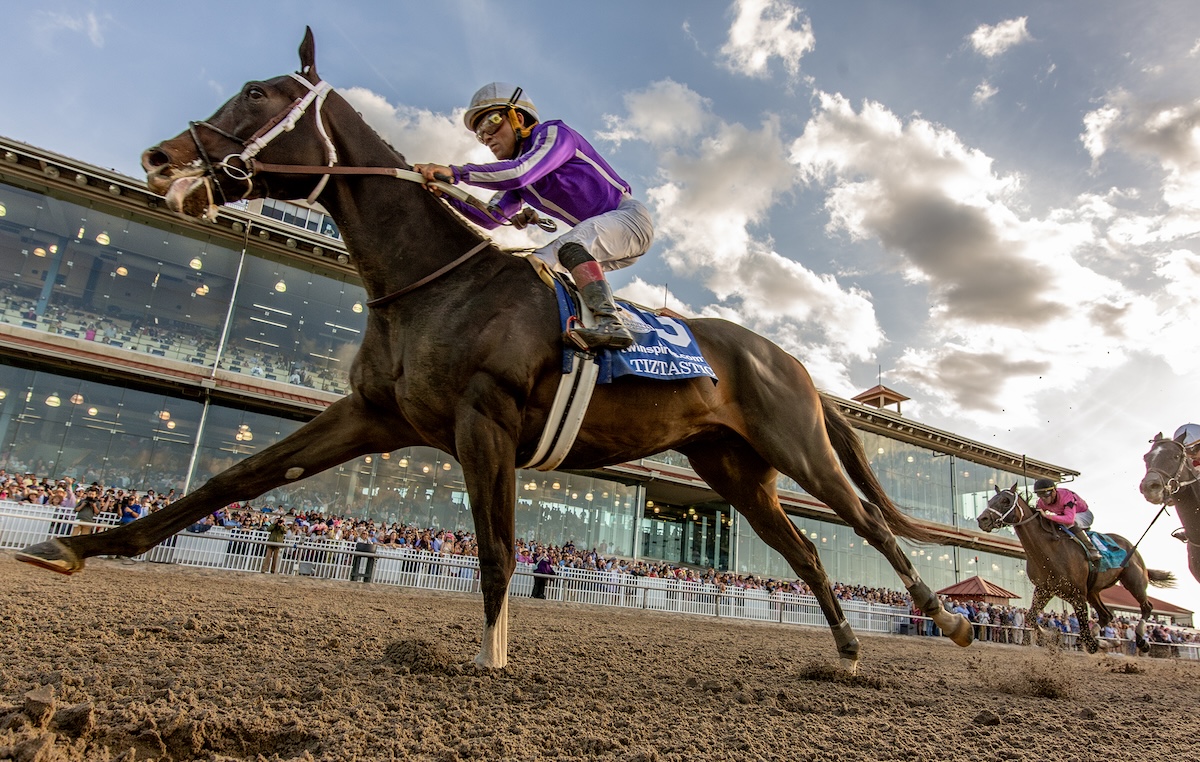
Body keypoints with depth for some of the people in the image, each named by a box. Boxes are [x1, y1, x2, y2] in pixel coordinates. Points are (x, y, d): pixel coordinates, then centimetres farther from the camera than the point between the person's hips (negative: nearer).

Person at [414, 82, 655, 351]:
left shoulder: (554, 133, -9)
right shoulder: (514, 178, 14)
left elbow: (520, 173, -28)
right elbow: (491, 217, 2)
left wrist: (455, 172, -29)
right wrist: (445, 192, -10)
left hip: (630, 217, -8)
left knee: (572, 242, -33)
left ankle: (609, 322, -42)